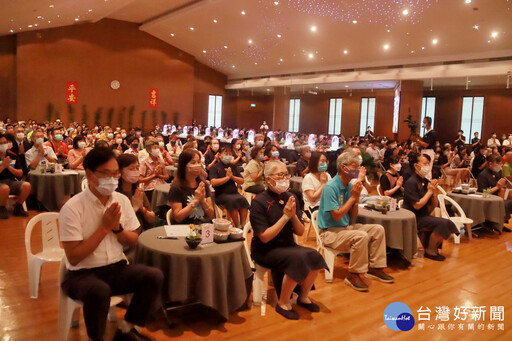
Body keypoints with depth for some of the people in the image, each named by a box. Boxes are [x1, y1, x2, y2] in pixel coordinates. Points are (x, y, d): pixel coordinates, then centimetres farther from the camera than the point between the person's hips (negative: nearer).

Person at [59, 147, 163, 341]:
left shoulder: (122, 200, 1)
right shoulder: (72, 208, -15)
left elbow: (133, 242, 7)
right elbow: (73, 257, -17)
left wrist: (117, 227, -13)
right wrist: (104, 227, -20)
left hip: (116, 268, 5)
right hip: (82, 274, -5)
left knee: (154, 276, -19)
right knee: (99, 291, -37)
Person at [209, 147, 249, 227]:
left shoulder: (233, 167, 20)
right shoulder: (215, 167, 5)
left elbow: (241, 181, 14)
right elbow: (213, 182, -11)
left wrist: (232, 177, -4)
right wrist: (227, 177, -7)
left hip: (234, 193, 4)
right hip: (221, 194, -4)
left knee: (243, 200, -28)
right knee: (232, 200, -34)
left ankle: (243, 224, -27)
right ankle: (237, 226, -27)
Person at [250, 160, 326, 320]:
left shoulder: (290, 198, 2)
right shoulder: (259, 202, -14)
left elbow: (300, 232, 3)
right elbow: (264, 237, -19)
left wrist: (294, 216, -16)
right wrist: (285, 216, -21)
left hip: (287, 246, 6)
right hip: (265, 251, -6)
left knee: (314, 256, -18)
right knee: (297, 258, -29)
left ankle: (303, 297, 8)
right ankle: (283, 304, -8)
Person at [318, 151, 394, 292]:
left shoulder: (350, 186, 5)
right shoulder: (330, 187, -19)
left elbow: (352, 217, 8)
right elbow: (337, 215, -24)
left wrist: (356, 198, -9)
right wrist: (352, 197, -17)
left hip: (346, 226, 9)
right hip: (330, 232, -9)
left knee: (378, 229, 0)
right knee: (361, 236, -30)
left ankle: (374, 268, 9)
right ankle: (353, 275, -15)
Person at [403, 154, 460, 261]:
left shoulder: (426, 182, 10)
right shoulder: (411, 182, -14)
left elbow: (434, 205, 11)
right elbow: (417, 205, -21)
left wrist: (434, 192, -7)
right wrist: (429, 191, -13)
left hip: (424, 216, 8)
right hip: (414, 218, -8)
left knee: (449, 224, -5)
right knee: (441, 223, -23)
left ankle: (434, 247, 14)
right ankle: (430, 251, -4)